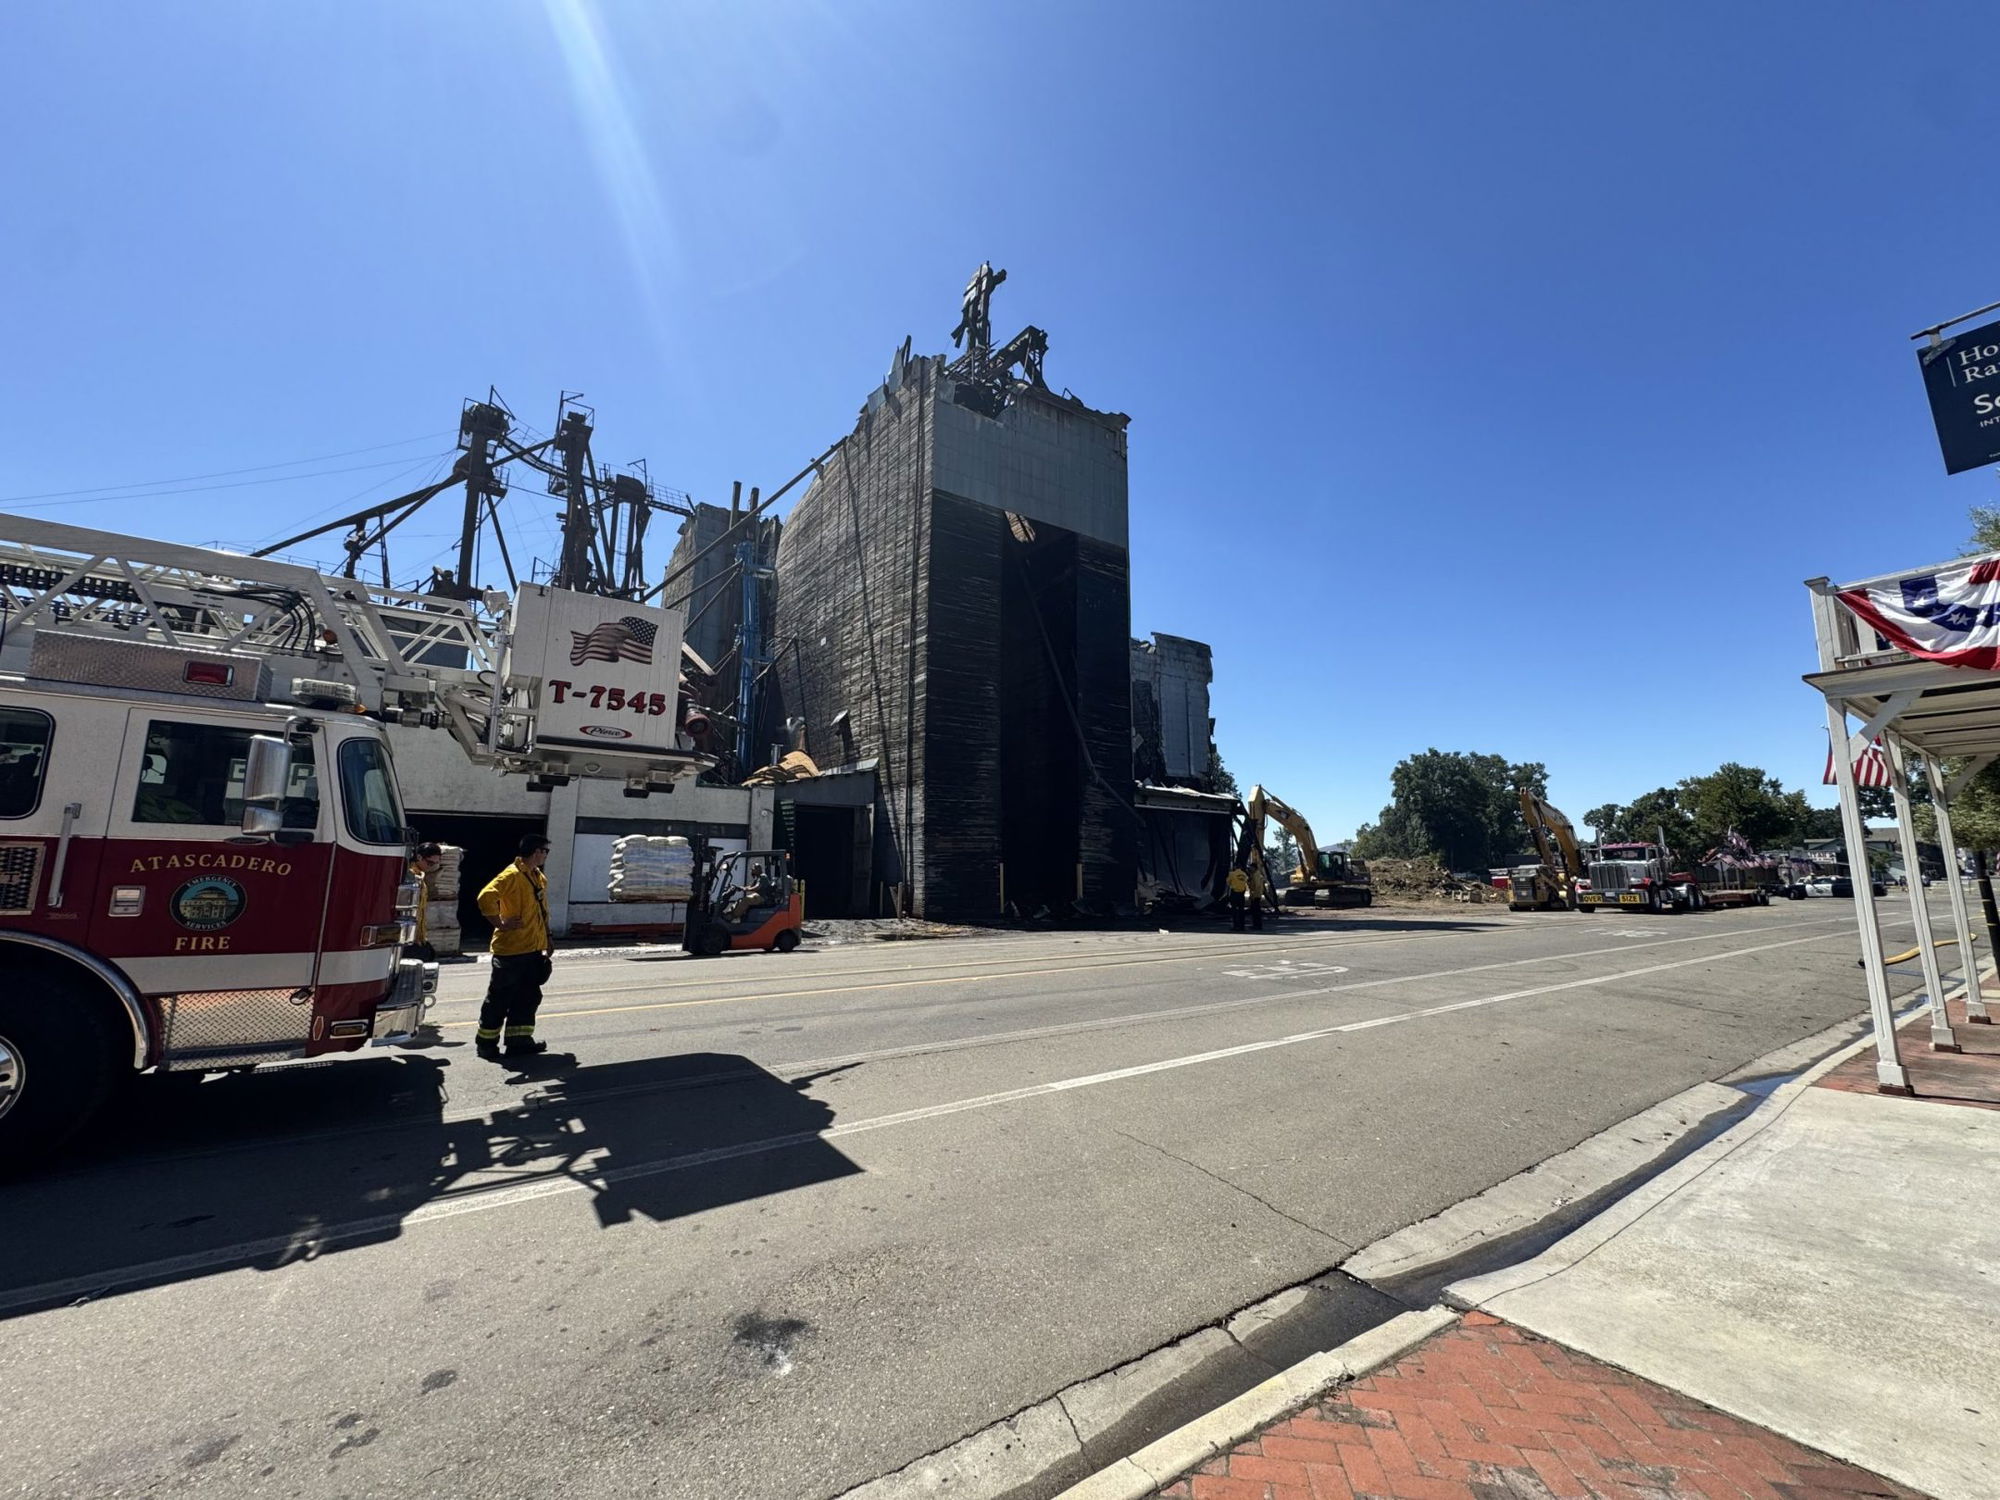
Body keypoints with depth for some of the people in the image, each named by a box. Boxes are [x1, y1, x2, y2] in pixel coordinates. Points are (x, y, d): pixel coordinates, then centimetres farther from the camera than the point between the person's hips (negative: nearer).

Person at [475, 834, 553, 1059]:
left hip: (533, 950, 8)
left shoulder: (539, 877, 11)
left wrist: (545, 942, 20)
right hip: (511, 950, -8)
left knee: (529, 996, 11)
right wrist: (500, 924, -21)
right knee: (500, 998, 6)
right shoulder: (512, 875, -17)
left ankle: (519, 1041, 19)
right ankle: (486, 1042, 20)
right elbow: (486, 897, -29)